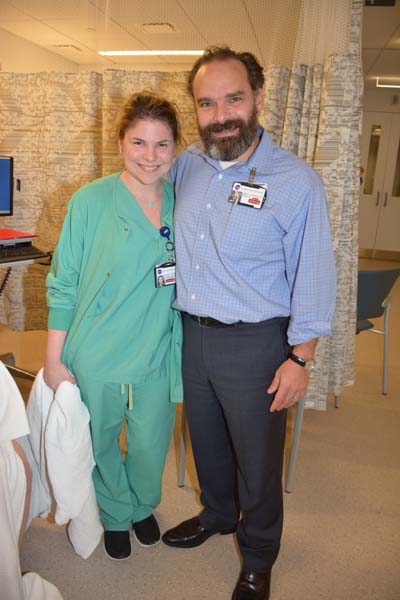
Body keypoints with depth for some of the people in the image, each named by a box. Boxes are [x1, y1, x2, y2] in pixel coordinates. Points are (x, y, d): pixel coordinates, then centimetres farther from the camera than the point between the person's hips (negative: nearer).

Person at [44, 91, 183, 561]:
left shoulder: (181, 205, 0)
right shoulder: (91, 201, -11)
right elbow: (63, 284, -7)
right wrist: (54, 358, -7)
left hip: (157, 357, 3)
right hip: (95, 357, -2)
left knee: (150, 448, 17)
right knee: (100, 446, 17)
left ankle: (143, 506, 50)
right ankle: (115, 515, 48)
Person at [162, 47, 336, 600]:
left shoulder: (296, 181, -14)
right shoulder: (186, 166, 1)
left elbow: (312, 276, -11)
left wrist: (301, 358, -11)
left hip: (254, 344, -5)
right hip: (192, 334, 5)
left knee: (257, 459, 12)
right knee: (206, 440, 24)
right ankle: (217, 513, 53)